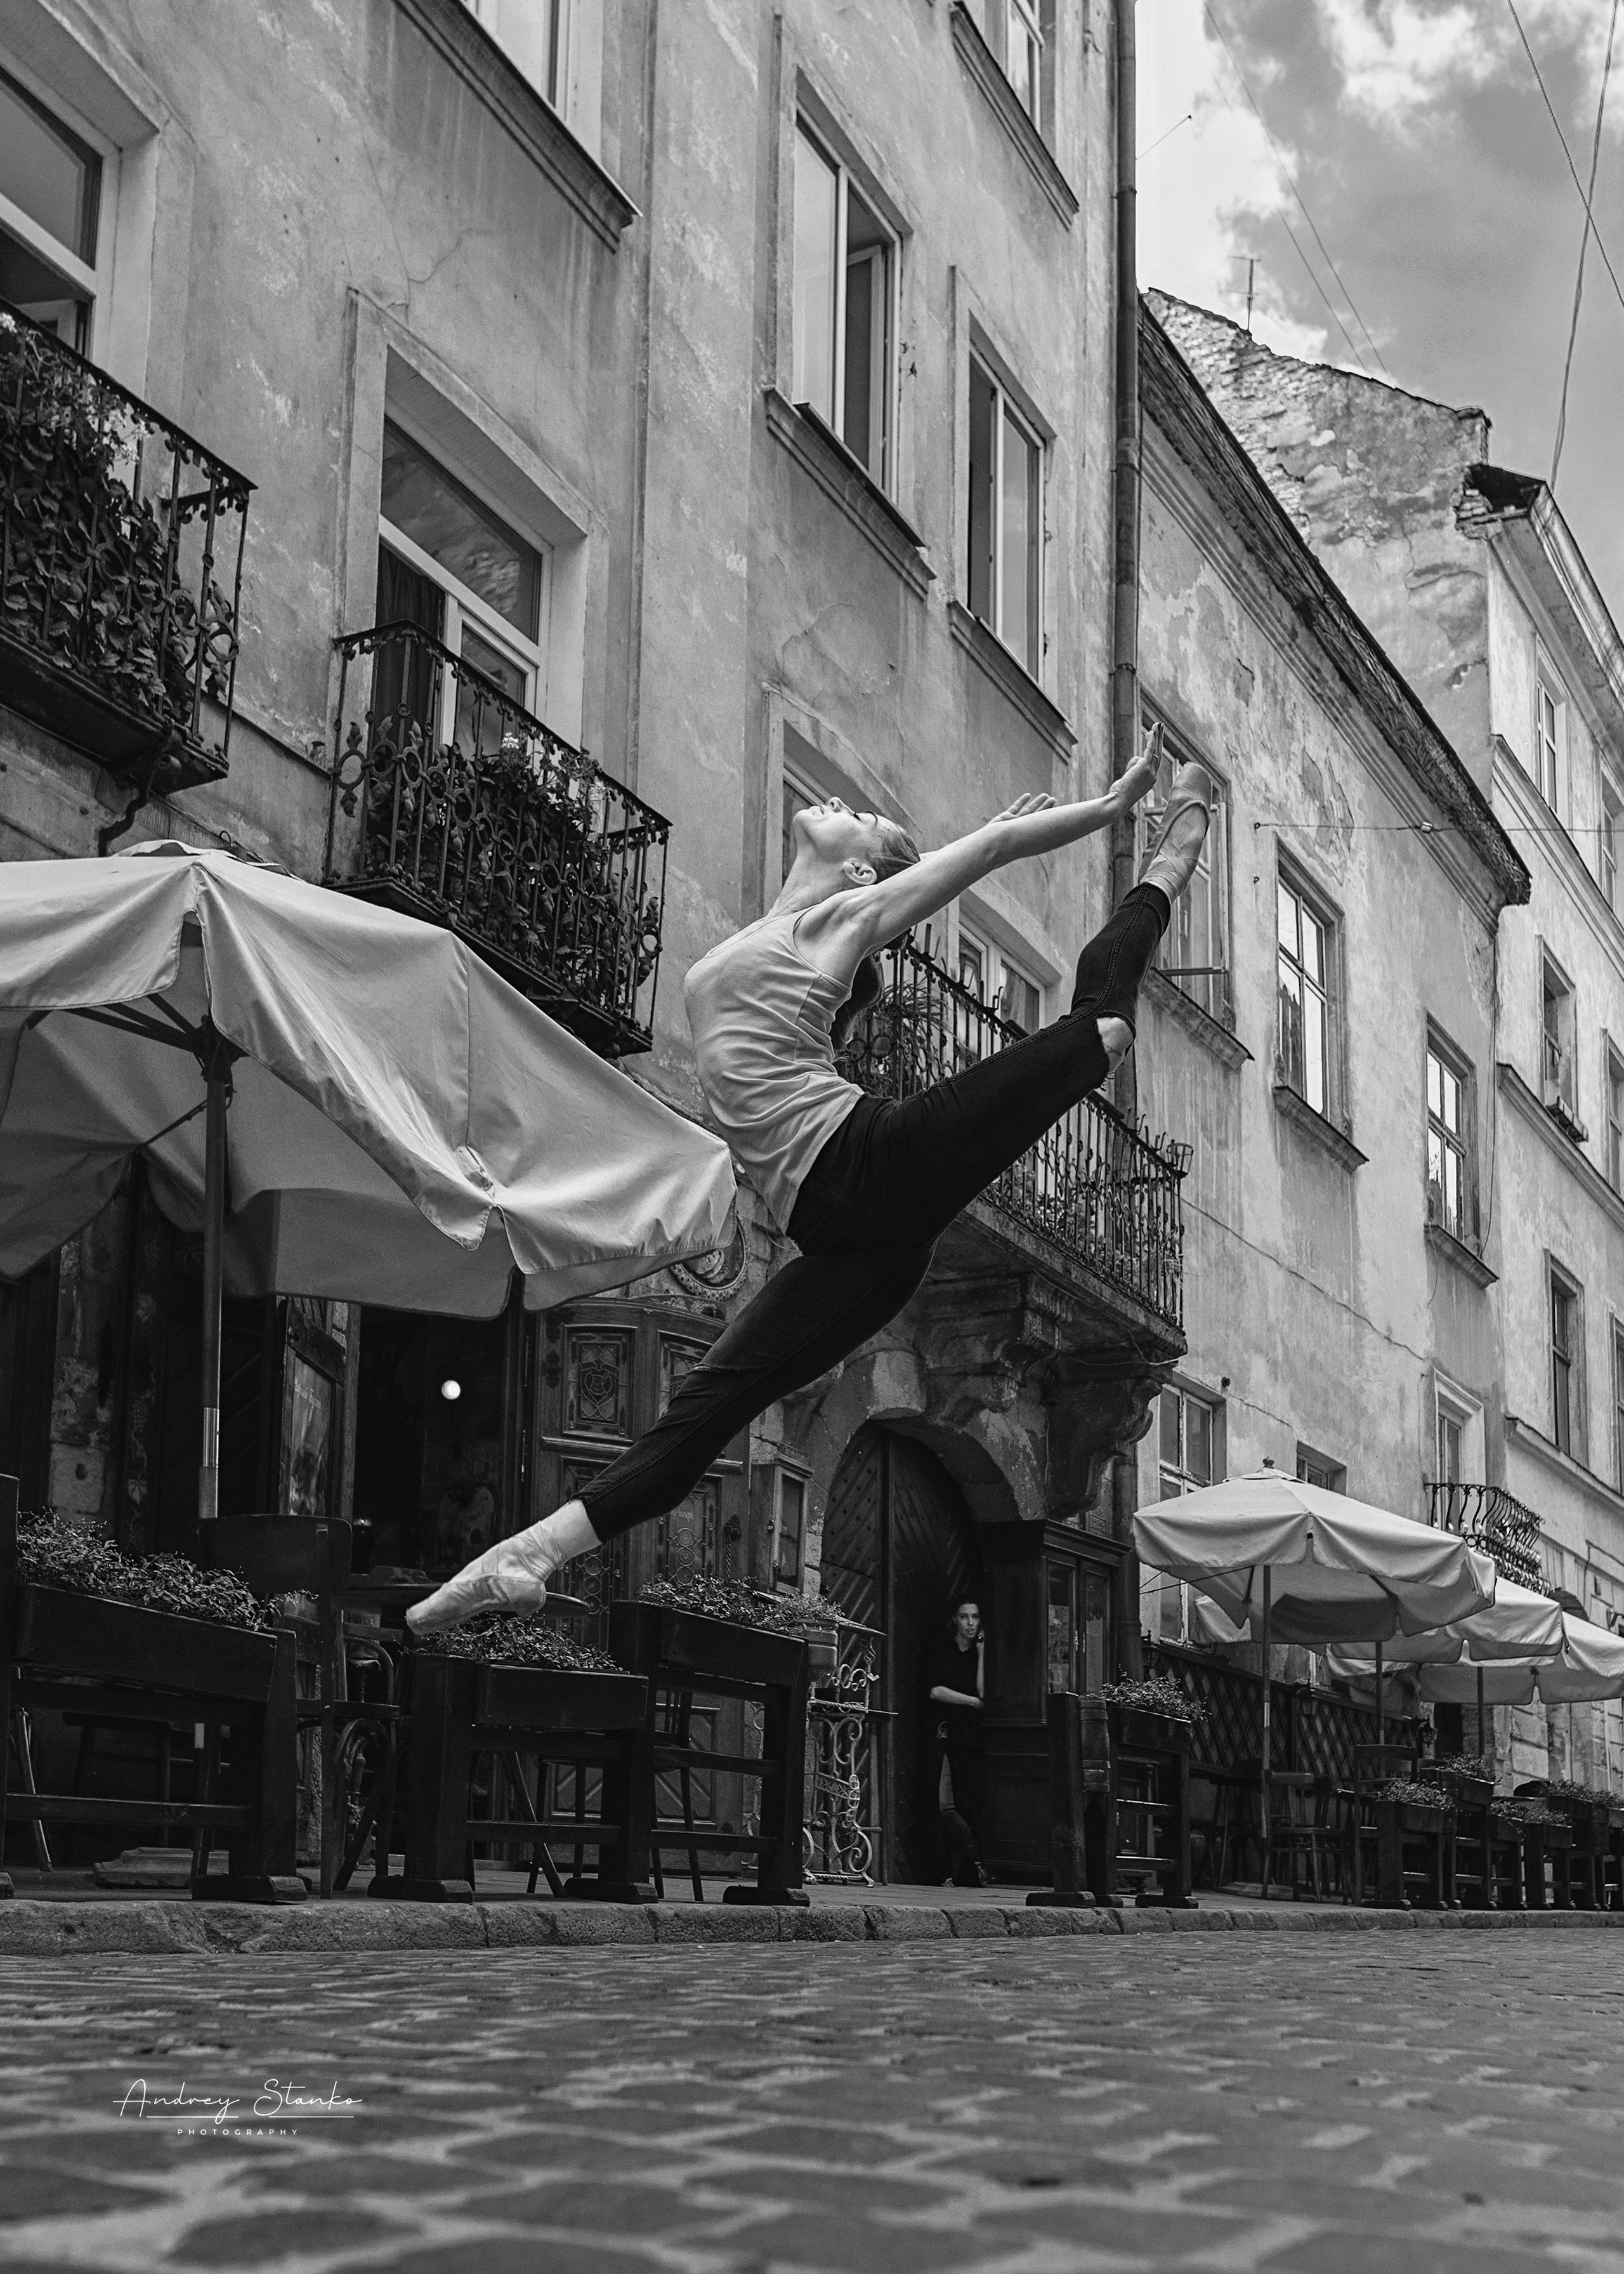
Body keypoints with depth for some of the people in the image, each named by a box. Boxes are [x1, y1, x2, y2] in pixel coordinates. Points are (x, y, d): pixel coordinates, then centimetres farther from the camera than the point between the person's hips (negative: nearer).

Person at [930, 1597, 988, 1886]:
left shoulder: (980, 1652, 11)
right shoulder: (942, 1650, 9)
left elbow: (983, 1693, -3)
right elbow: (936, 1691, -1)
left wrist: (981, 1652, -2)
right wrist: (973, 1702, -2)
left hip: (971, 1736, 1)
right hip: (946, 1733, -1)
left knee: (969, 1806, -6)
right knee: (947, 1805, -12)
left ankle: (962, 1873, -3)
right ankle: (976, 1863, -3)